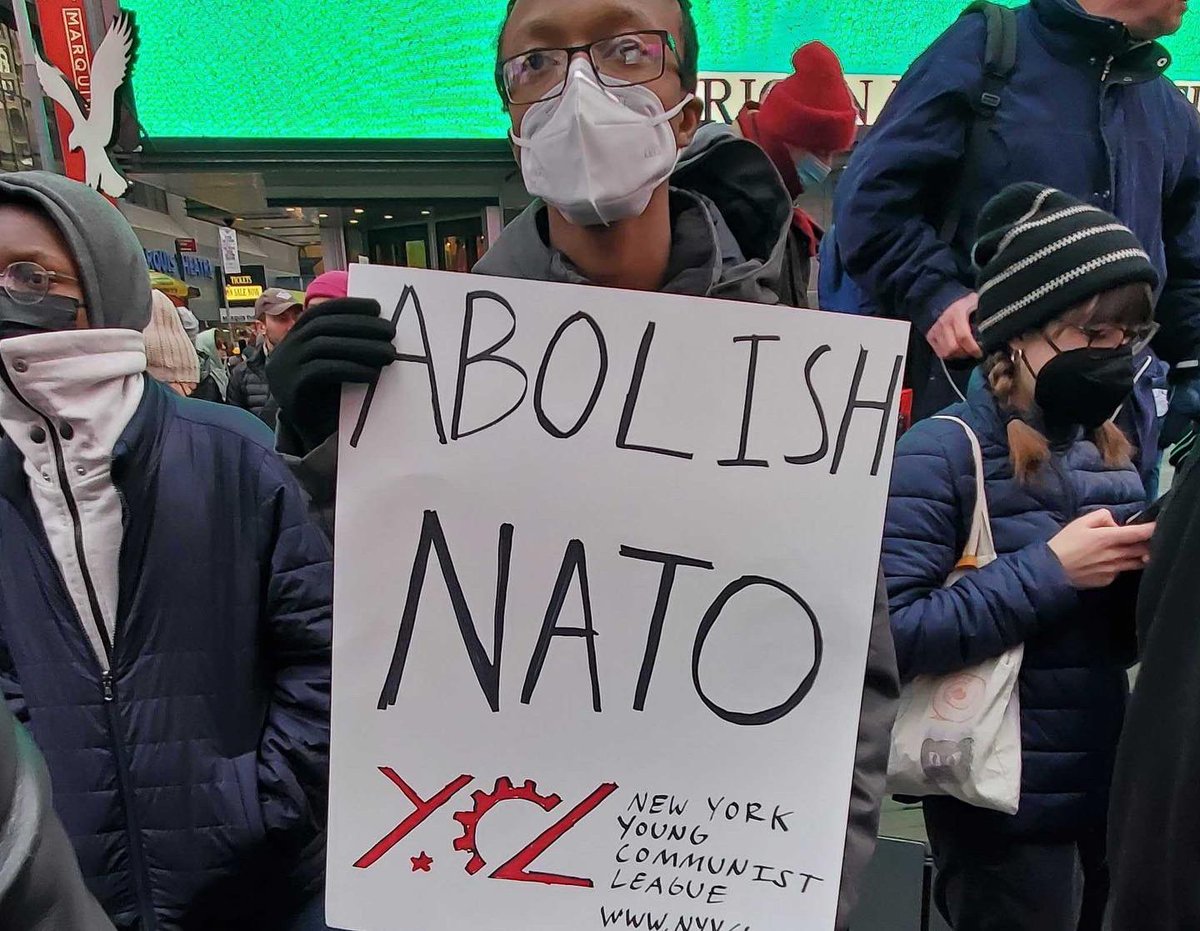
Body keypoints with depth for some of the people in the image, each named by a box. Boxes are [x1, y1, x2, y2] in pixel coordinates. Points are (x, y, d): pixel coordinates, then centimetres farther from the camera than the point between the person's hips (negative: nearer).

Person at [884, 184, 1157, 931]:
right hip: (1005, 807, -7)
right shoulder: (944, 451, -17)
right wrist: (1049, 569, -23)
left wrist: (1145, 577, -8)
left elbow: (1112, 645, 13)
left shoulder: (1110, 450, 5)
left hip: (1114, 784, 7)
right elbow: (891, 635, -26)